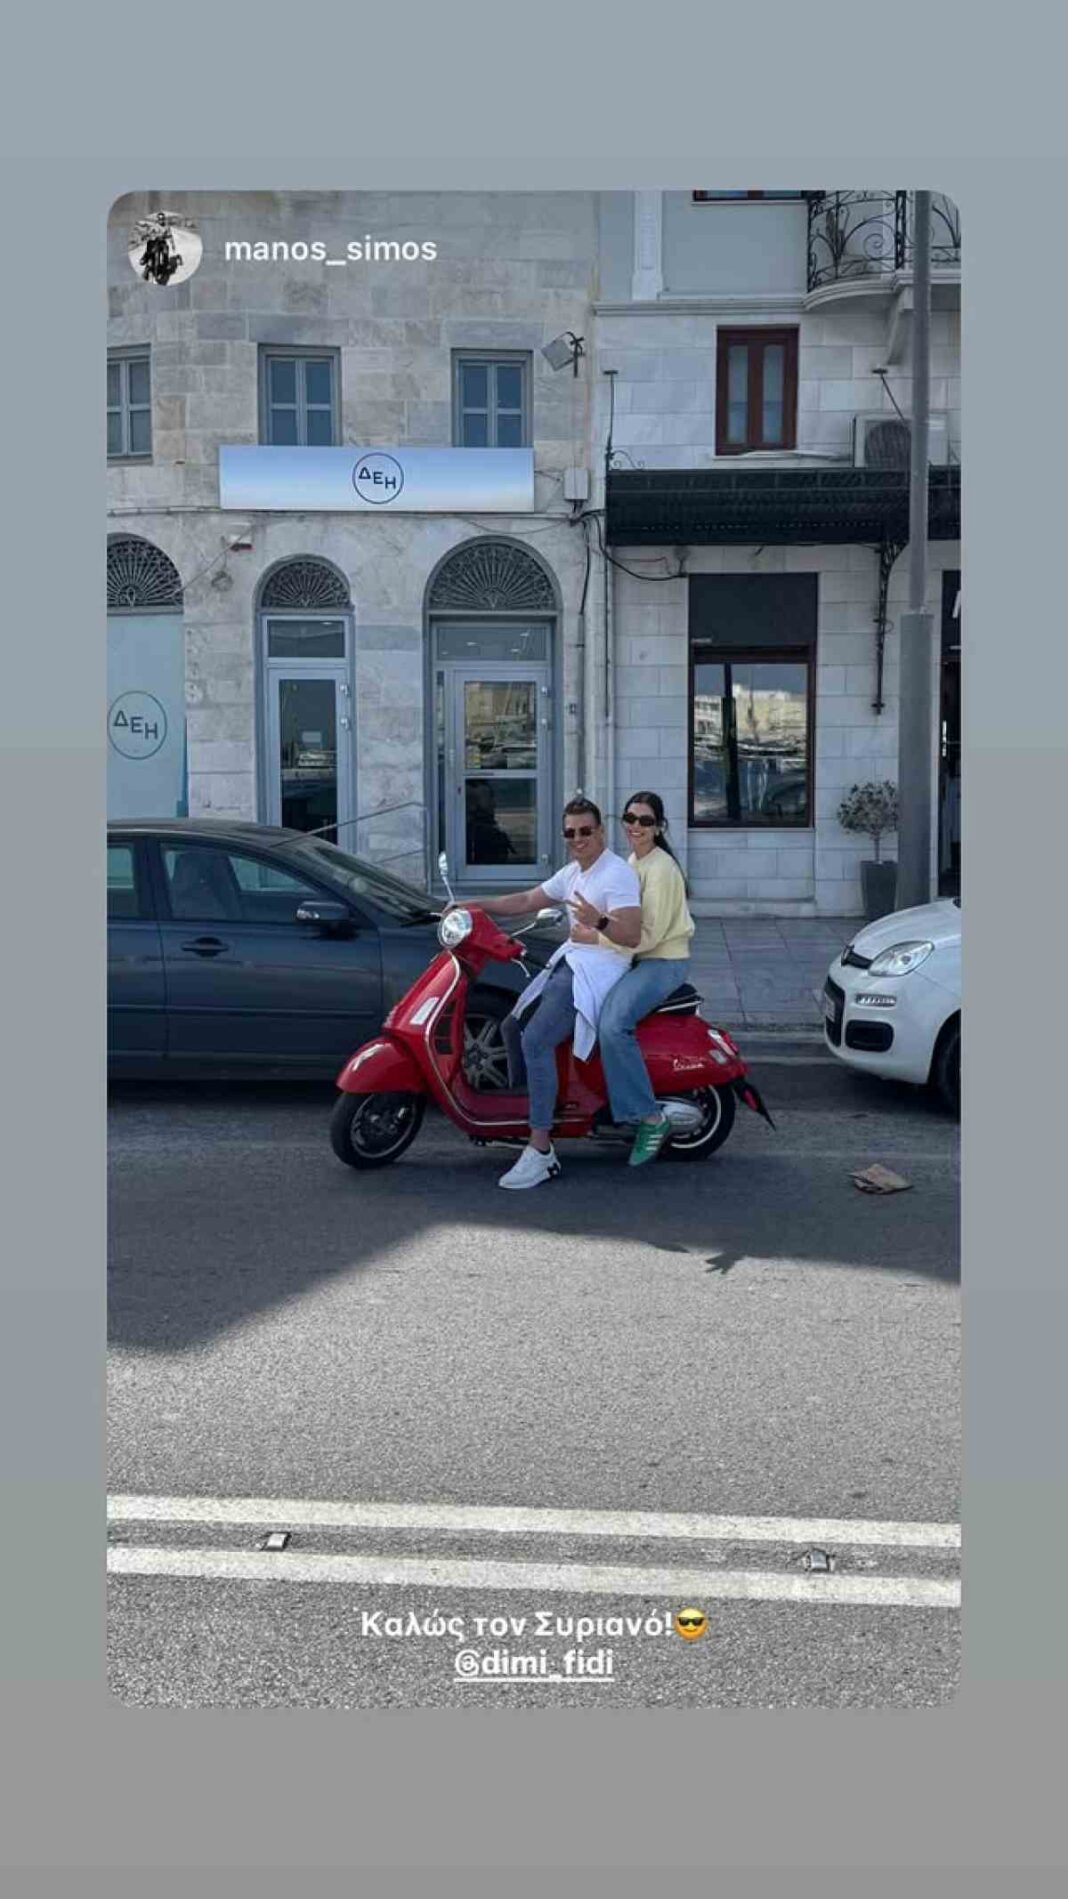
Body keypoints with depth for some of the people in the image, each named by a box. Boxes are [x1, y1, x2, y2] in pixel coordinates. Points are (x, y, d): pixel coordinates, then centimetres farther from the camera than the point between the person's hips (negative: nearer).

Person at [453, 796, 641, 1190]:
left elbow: (631, 936, -23)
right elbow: (527, 901, 23)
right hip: (567, 962, 10)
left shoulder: (618, 874, -13)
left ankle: (540, 1151, -25)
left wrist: (600, 922, -42)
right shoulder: (572, 872, 16)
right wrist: (475, 906, 15)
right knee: (512, 1027, 14)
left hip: (597, 970, -10)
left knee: (536, 1041, -24)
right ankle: (519, 1106, 26)